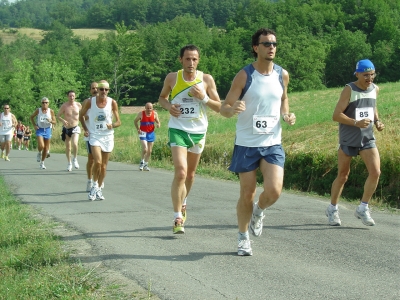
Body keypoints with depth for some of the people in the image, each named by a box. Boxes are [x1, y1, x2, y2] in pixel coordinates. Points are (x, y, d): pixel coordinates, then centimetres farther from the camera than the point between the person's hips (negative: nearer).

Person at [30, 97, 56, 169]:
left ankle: (42, 163, 22)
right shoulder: (38, 110, -4)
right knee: (41, 146, -21)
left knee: (46, 148, 6)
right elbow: (31, 117, 11)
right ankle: (39, 153, 14)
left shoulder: (51, 111, -3)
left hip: (48, 130, 2)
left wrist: (50, 121, -20)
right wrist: (34, 125, 0)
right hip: (40, 130, -2)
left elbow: (55, 122, 2)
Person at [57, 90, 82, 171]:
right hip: (66, 129, 0)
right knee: (68, 147, 9)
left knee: (75, 144, -23)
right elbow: (58, 116, -4)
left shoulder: (78, 105, -2)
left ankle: (75, 159, -1)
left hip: (75, 128, 0)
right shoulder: (64, 106, -8)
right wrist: (63, 120, -23)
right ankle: (69, 163, 26)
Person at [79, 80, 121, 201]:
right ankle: (94, 185, 1)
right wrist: (85, 129, 1)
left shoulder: (112, 103, -3)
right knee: (98, 162, -20)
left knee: (104, 165, 6)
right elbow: (81, 115, 13)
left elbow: (118, 122, 3)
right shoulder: (90, 102, -4)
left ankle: (98, 189, 21)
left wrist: (112, 125, -19)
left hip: (108, 136, 2)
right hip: (94, 135, -2)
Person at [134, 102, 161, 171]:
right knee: (145, 149, -18)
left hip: (151, 133, 3)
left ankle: (146, 165, 23)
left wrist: (158, 125, -17)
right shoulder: (141, 114, -9)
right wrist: (138, 129, -6)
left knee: (149, 151, 7)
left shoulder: (155, 114, -3)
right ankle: (142, 162, 5)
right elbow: (135, 121, 6)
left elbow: (158, 122, 8)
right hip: (143, 133, -3)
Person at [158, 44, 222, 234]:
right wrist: (168, 106, -8)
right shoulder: (172, 78, -3)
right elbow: (162, 98, 14)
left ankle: (182, 203, 45)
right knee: (180, 172, -18)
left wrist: (203, 97, -18)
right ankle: (178, 218, -14)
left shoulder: (207, 80, -3)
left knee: (190, 174, 17)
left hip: (198, 131, 2)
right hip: (178, 130, -2)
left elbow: (219, 107, -1)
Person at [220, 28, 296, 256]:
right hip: (247, 144, -2)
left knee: (274, 191, -14)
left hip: (273, 143, 2)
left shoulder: (282, 75, 3)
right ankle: (243, 237, 26)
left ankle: (259, 211, 21)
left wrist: (287, 114, 3)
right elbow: (224, 108, -7)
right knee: (247, 194, 4)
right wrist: (233, 109, -30)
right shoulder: (244, 75, -8)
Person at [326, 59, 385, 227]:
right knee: (342, 176, 7)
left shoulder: (375, 89, 4)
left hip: (367, 139, 4)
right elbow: (336, 115, -17)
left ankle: (363, 209, 3)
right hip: (348, 140, -4)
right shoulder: (349, 90, -13)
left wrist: (377, 121, 6)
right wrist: (356, 123, -30)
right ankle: (332, 209, 27)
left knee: (375, 172, -13)